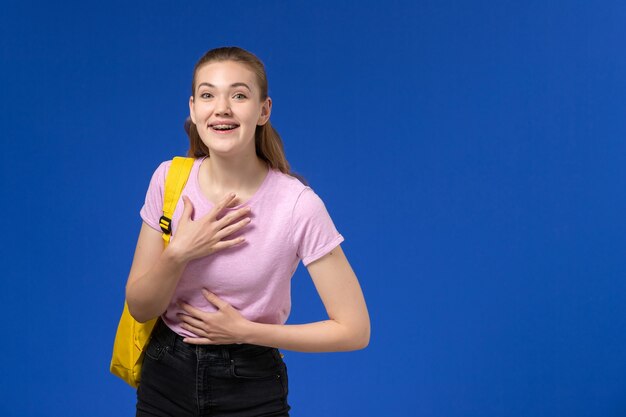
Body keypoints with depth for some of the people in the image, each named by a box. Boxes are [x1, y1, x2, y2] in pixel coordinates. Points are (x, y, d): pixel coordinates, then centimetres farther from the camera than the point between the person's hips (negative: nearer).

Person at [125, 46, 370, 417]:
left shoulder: (299, 204, -20)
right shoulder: (169, 179, -10)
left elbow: (355, 330, -16)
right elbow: (140, 308, -5)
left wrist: (244, 330, -16)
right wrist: (177, 254, -23)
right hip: (164, 377, 3)